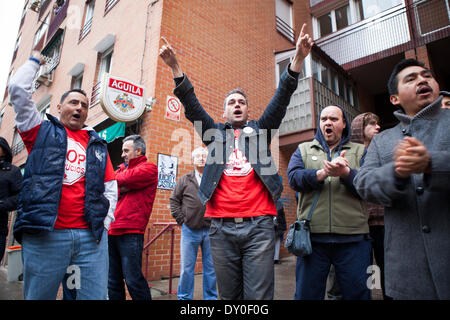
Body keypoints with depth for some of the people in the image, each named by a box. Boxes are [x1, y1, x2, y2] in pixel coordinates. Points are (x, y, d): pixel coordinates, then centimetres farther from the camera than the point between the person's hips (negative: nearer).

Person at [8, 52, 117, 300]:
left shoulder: (98, 146, 17)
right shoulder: (42, 132, 12)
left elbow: (111, 187, 15)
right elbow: (18, 89, 4)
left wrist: (106, 221, 4)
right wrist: (34, 62, 19)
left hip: (92, 237, 3)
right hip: (44, 235, -2)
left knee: (95, 295, 6)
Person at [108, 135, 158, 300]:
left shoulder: (149, 168, 1)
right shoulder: (123, 168, 24)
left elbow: (125, 179, -14)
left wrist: (120, 176, 6)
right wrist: (122, 188, -6)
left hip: (130, 232, -7)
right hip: (112, 231, 7)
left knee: (133, 280, -4)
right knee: (113, 281, 13)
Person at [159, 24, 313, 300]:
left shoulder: (259, 130, 14)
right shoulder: (216, 134, 15)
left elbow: (281, 100, 4)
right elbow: (192, 107, 6)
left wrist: (298, 59, -8)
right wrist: (176, 67, -5)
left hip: (258, 225, -1)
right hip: (222, 227, 2)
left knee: (258, 295, 3)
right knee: (229, 296, 13)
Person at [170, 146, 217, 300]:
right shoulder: (185, 180, 8)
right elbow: (174, 200, 9)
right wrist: (182, 220, 1)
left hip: (211, 230, 0)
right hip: (189, 230, 1)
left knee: (211, 268, 10)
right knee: (186, 268, 8)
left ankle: (211, 297, 26)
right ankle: (184, 297, 25)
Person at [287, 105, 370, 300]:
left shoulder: (360, 151, 13)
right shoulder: (303, 149, 13)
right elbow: (293, 177, -5)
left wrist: (345, 172, -21)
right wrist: (323, 173, -19)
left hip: (353, 238, 0)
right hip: (312, 236, 0)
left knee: (358, 293, 12)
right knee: (306, 294, 11)